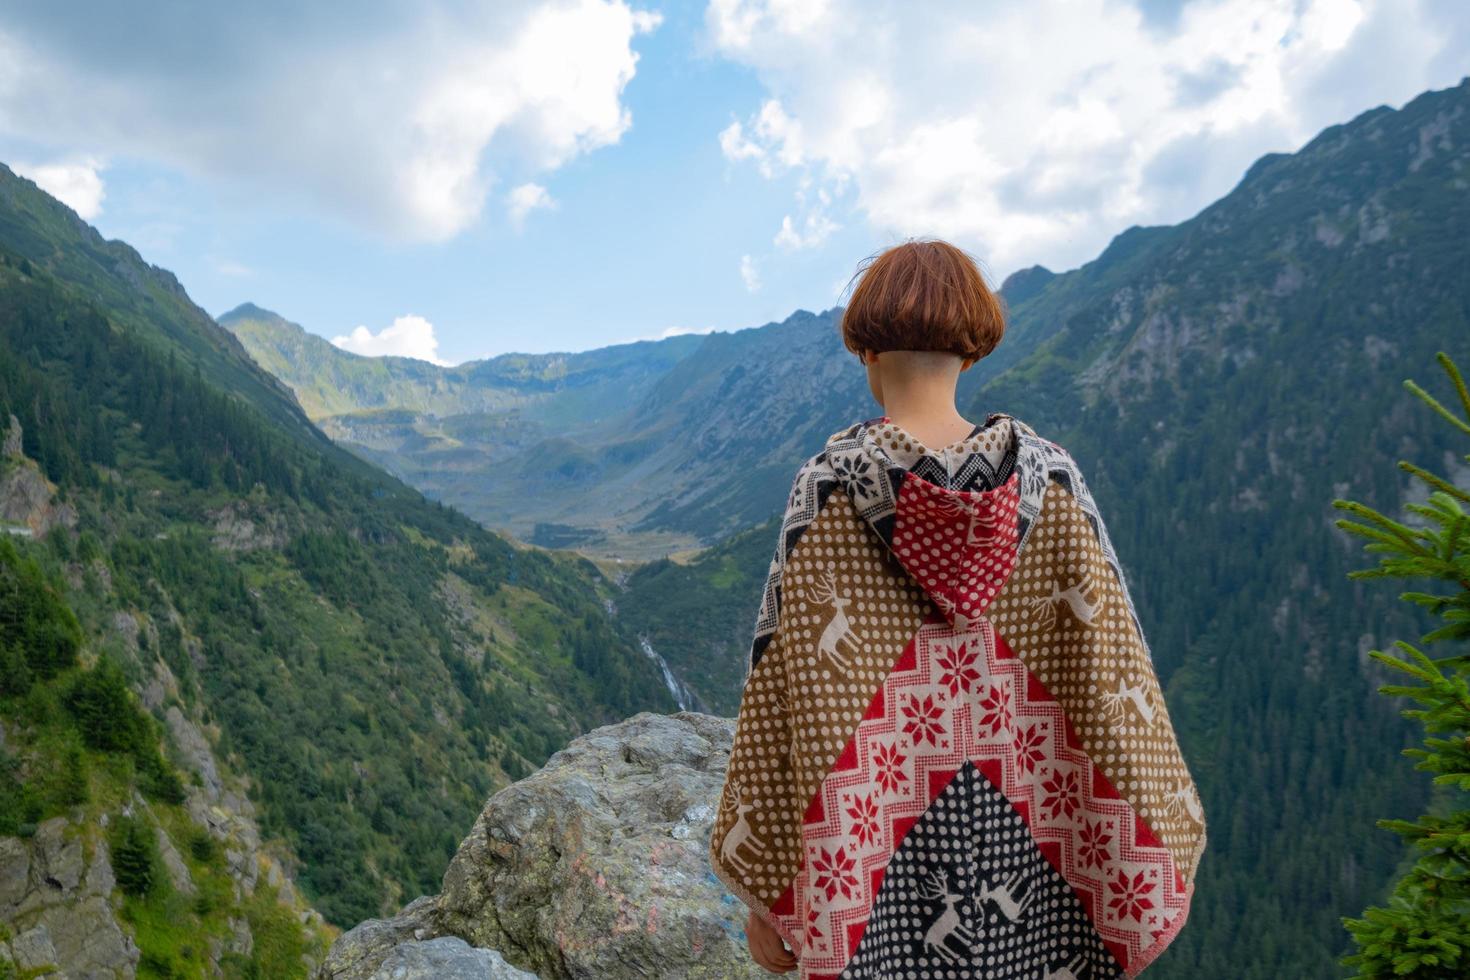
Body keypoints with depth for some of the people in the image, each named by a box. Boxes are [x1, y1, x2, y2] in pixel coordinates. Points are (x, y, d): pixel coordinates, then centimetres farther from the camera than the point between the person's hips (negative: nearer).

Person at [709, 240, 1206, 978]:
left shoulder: (830, 487, -11)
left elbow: (783, 688, -11)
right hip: (1028, 841, 2)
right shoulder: (1047, 477, -4)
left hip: (877, 850, -2)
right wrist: (1153, 856, 7)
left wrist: (762, 889, -1)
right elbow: (1113, 667, -3)